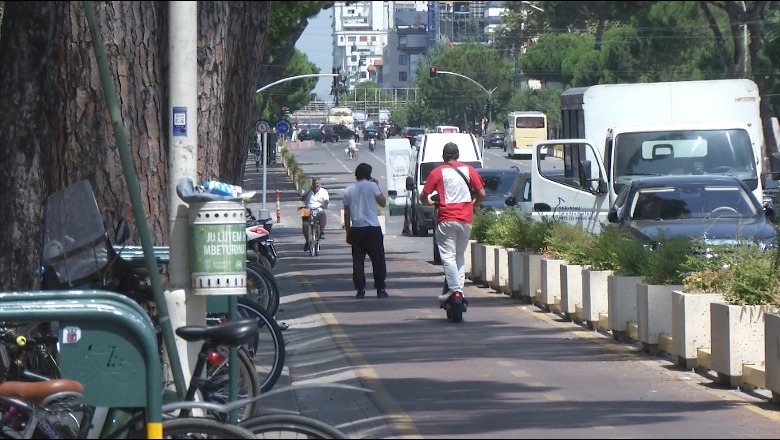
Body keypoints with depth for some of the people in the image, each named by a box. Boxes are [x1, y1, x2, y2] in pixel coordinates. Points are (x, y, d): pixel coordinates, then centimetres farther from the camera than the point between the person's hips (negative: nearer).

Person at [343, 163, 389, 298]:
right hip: (372, 228, -4)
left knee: (358, 260, 4)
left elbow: (346, 213, 9)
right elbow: (383, 203, 2)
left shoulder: (349, 190, 9)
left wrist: (348, 232, 14)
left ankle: (360, 290, 0)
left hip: (356, 229, 4)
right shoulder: (371, 186, -4)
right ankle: (380, 289, 1)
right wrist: (377, 187, 11)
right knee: (378, 260, 3)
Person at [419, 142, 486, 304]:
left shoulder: (437, 173, 0)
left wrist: (429, 202, 21)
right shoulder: (469, 170, 7)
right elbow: (481, 194, 4)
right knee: (460, 255, 16)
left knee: (448, 257, -5)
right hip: (466, 219, 4)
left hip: (446, 219, -4)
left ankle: (454, 289, -17)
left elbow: (423, 197, -2)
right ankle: (460, 286, 8)